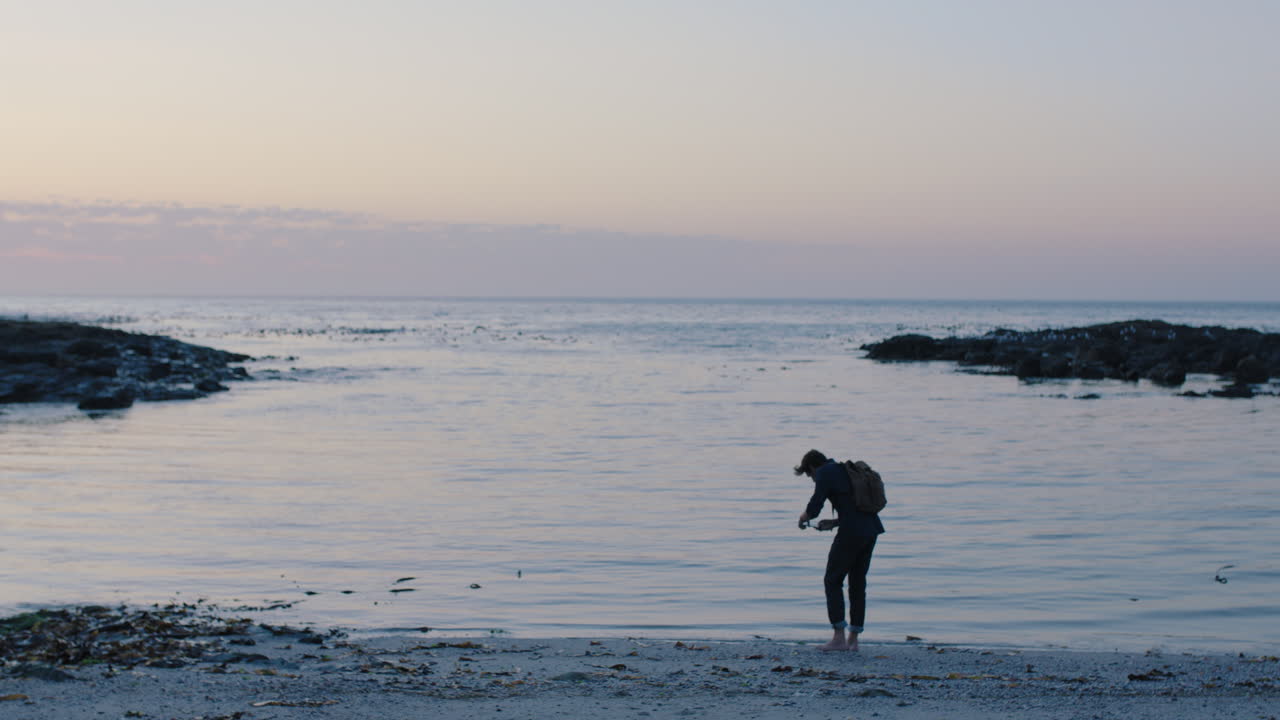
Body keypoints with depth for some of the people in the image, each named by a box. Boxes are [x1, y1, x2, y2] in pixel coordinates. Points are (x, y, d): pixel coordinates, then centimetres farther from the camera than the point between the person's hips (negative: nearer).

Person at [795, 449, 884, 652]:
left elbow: (814, 508, -9)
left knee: (832, 581, 2)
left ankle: (839, 637, -4)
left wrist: (803, 517, 13)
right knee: (858, 583, 13)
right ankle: (853, 639, 14)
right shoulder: (848, 471, 24)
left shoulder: (825, 473, -1)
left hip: (852, 532, -8)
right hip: (871, 530, 8)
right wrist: (835, 522, 25)